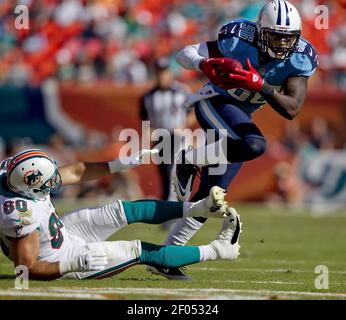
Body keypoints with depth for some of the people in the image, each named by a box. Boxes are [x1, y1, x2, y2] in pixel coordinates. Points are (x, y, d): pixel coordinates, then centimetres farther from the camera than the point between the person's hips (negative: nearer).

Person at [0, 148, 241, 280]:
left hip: (60, 231, 8)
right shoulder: (21, 215, -41)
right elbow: (28, 269, -34)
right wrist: (74, 265, -41)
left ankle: (202, 208, 19)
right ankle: (215, 250, 11)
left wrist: (126, 163, -4)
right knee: (142, 252, -3)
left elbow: (76, 173, -4)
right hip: (61, 259, -8)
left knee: (132, 210, 6)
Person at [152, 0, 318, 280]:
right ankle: (188, 160, -15)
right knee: (254, 146, -36)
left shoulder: (300, 60, -15)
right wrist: (205, 64, -39)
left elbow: (292, 110, -25)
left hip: (241, 118, 5)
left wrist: (259, 84, -39)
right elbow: (185, 53, -16)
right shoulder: (239, 42, -23)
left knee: (210, 195, 4)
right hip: (214, 101, -5)